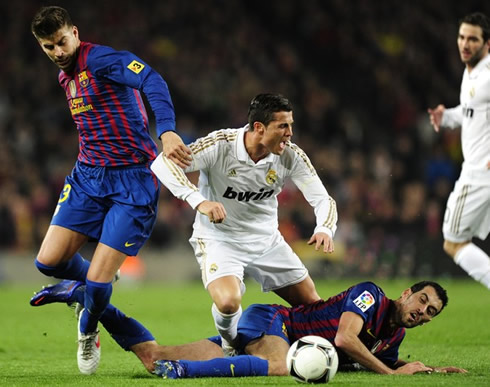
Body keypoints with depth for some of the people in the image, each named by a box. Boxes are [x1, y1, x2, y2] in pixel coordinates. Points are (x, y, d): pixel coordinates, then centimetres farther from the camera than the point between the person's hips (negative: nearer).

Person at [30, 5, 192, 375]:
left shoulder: (100, 59, -14)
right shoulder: (65, 76, 14)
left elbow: (152, 81, -32)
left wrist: (167, 131, -46)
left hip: (132, 180, -8)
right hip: (88, 177, 8)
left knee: (97, 281, -11)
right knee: (49, 261, -6)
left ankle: (88, 330, 23)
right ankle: (95, 281, 27)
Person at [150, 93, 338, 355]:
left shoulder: (290, 156, -13)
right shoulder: (220, 145, -25)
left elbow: (323, 199, -10)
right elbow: (163, 163, -31)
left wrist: (324, 229, -33)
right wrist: (199, 201, -43)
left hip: (266, 240, 4)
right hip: (219, 238, -4)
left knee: (313, 308, 2)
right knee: (228, 303, -29)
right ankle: (231, 345, 6)